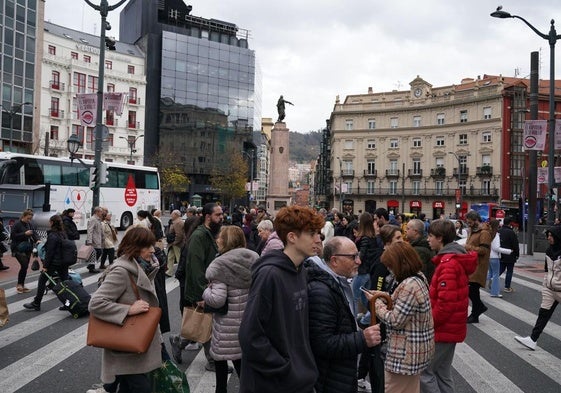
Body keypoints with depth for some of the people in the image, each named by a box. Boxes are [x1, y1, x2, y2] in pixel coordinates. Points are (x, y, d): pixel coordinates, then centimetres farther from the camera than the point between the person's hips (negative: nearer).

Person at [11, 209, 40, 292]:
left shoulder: (30, 224, 7)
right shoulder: (17, 224, -10)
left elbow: (34, 233, 4)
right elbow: (12, 236, -13)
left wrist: (37, 240, -16)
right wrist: (24, 234, -21)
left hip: (28, 249, 6)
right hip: (18, 249, -6)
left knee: (25, 266, 8)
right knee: (24, 265, -16)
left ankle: (21, 285, 19)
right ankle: (19, 284, -2)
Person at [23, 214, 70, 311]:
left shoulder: (52, 235, -15)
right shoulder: (63, 234, 8)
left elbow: (49, 252, -16)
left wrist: (45, 266, -12)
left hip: (54, 262, -7)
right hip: (64, 262, 7)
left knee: (42, 281, 5)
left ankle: (36, 304, 11)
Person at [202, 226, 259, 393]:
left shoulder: (220, 265, -17)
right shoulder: (254, 259, 1)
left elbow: (218, 299, -22)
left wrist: (205, 292, -4)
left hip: (228, 324, -5)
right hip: (249, 321, 6)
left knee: (220, 358, 14)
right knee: (243, 361, 16)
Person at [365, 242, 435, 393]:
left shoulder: (410, 285, -27)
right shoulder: (419, 277, 6)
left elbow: (394, 321, -24)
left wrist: (377, 302, -11)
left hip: (405, 353, -10)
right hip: (415, 349, 10)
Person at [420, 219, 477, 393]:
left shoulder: (449, 264, -21)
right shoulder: (455, 258, 11)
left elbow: (445, 303, -26)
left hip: (443, 328, -10)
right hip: (450, 328, 10)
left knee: (424, 372, -2)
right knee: (442, 373, 17)